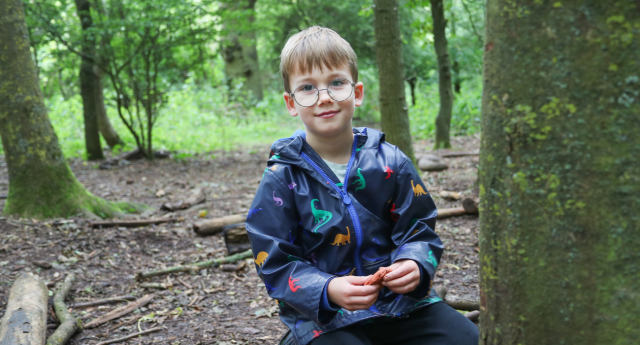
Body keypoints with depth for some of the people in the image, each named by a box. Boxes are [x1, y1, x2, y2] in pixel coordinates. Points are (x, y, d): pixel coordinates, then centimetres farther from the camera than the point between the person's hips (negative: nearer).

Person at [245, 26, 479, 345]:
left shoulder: (389, 162, 0)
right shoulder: (282, 178, -6)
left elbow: (419, 230, 6)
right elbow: (276, 264, -7)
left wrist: (415, 265, -16)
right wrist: (328, 290, -24)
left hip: (399, 300, 3)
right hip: (323, 316, -2)